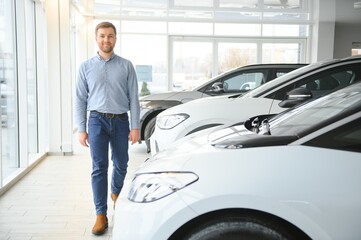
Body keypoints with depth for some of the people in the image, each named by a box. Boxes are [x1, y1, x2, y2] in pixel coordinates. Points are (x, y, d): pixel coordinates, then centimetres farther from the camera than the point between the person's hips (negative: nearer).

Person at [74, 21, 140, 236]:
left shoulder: (126, 66, 3)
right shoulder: (86, 66, 5)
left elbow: (134, 98, 1)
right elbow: (80, 99, 4)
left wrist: (135, 127, -4)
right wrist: (81, 129, -1)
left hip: (120, 121, 1)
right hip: (97, 120, 0)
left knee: (121, 165, 12)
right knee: (99, 168, -2)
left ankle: (116, 193, 42)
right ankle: (101, 215, 4)